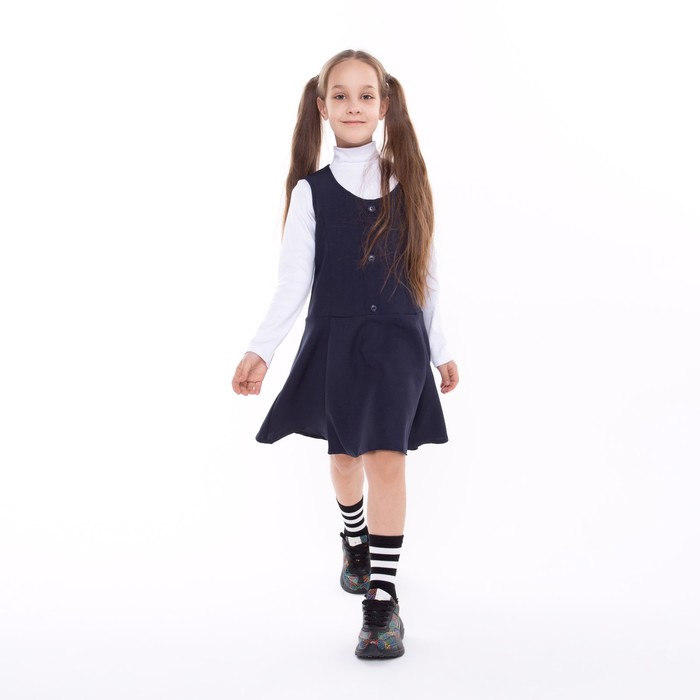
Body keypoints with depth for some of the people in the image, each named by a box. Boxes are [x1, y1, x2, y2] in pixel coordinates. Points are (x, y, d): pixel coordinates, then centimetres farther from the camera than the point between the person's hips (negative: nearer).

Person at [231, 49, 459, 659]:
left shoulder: (409, 181, 4)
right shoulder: (312, 191, 1)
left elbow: (426, 276, 9)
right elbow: (294, 283, -4)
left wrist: (441, 349, 10)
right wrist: (261, 350, -15)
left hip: (398, 340, -1)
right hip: (335, 339, 1)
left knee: (387, 457, -12)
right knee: (346, 455, 13)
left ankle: (382, 599, -7)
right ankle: (356, 542, 44)